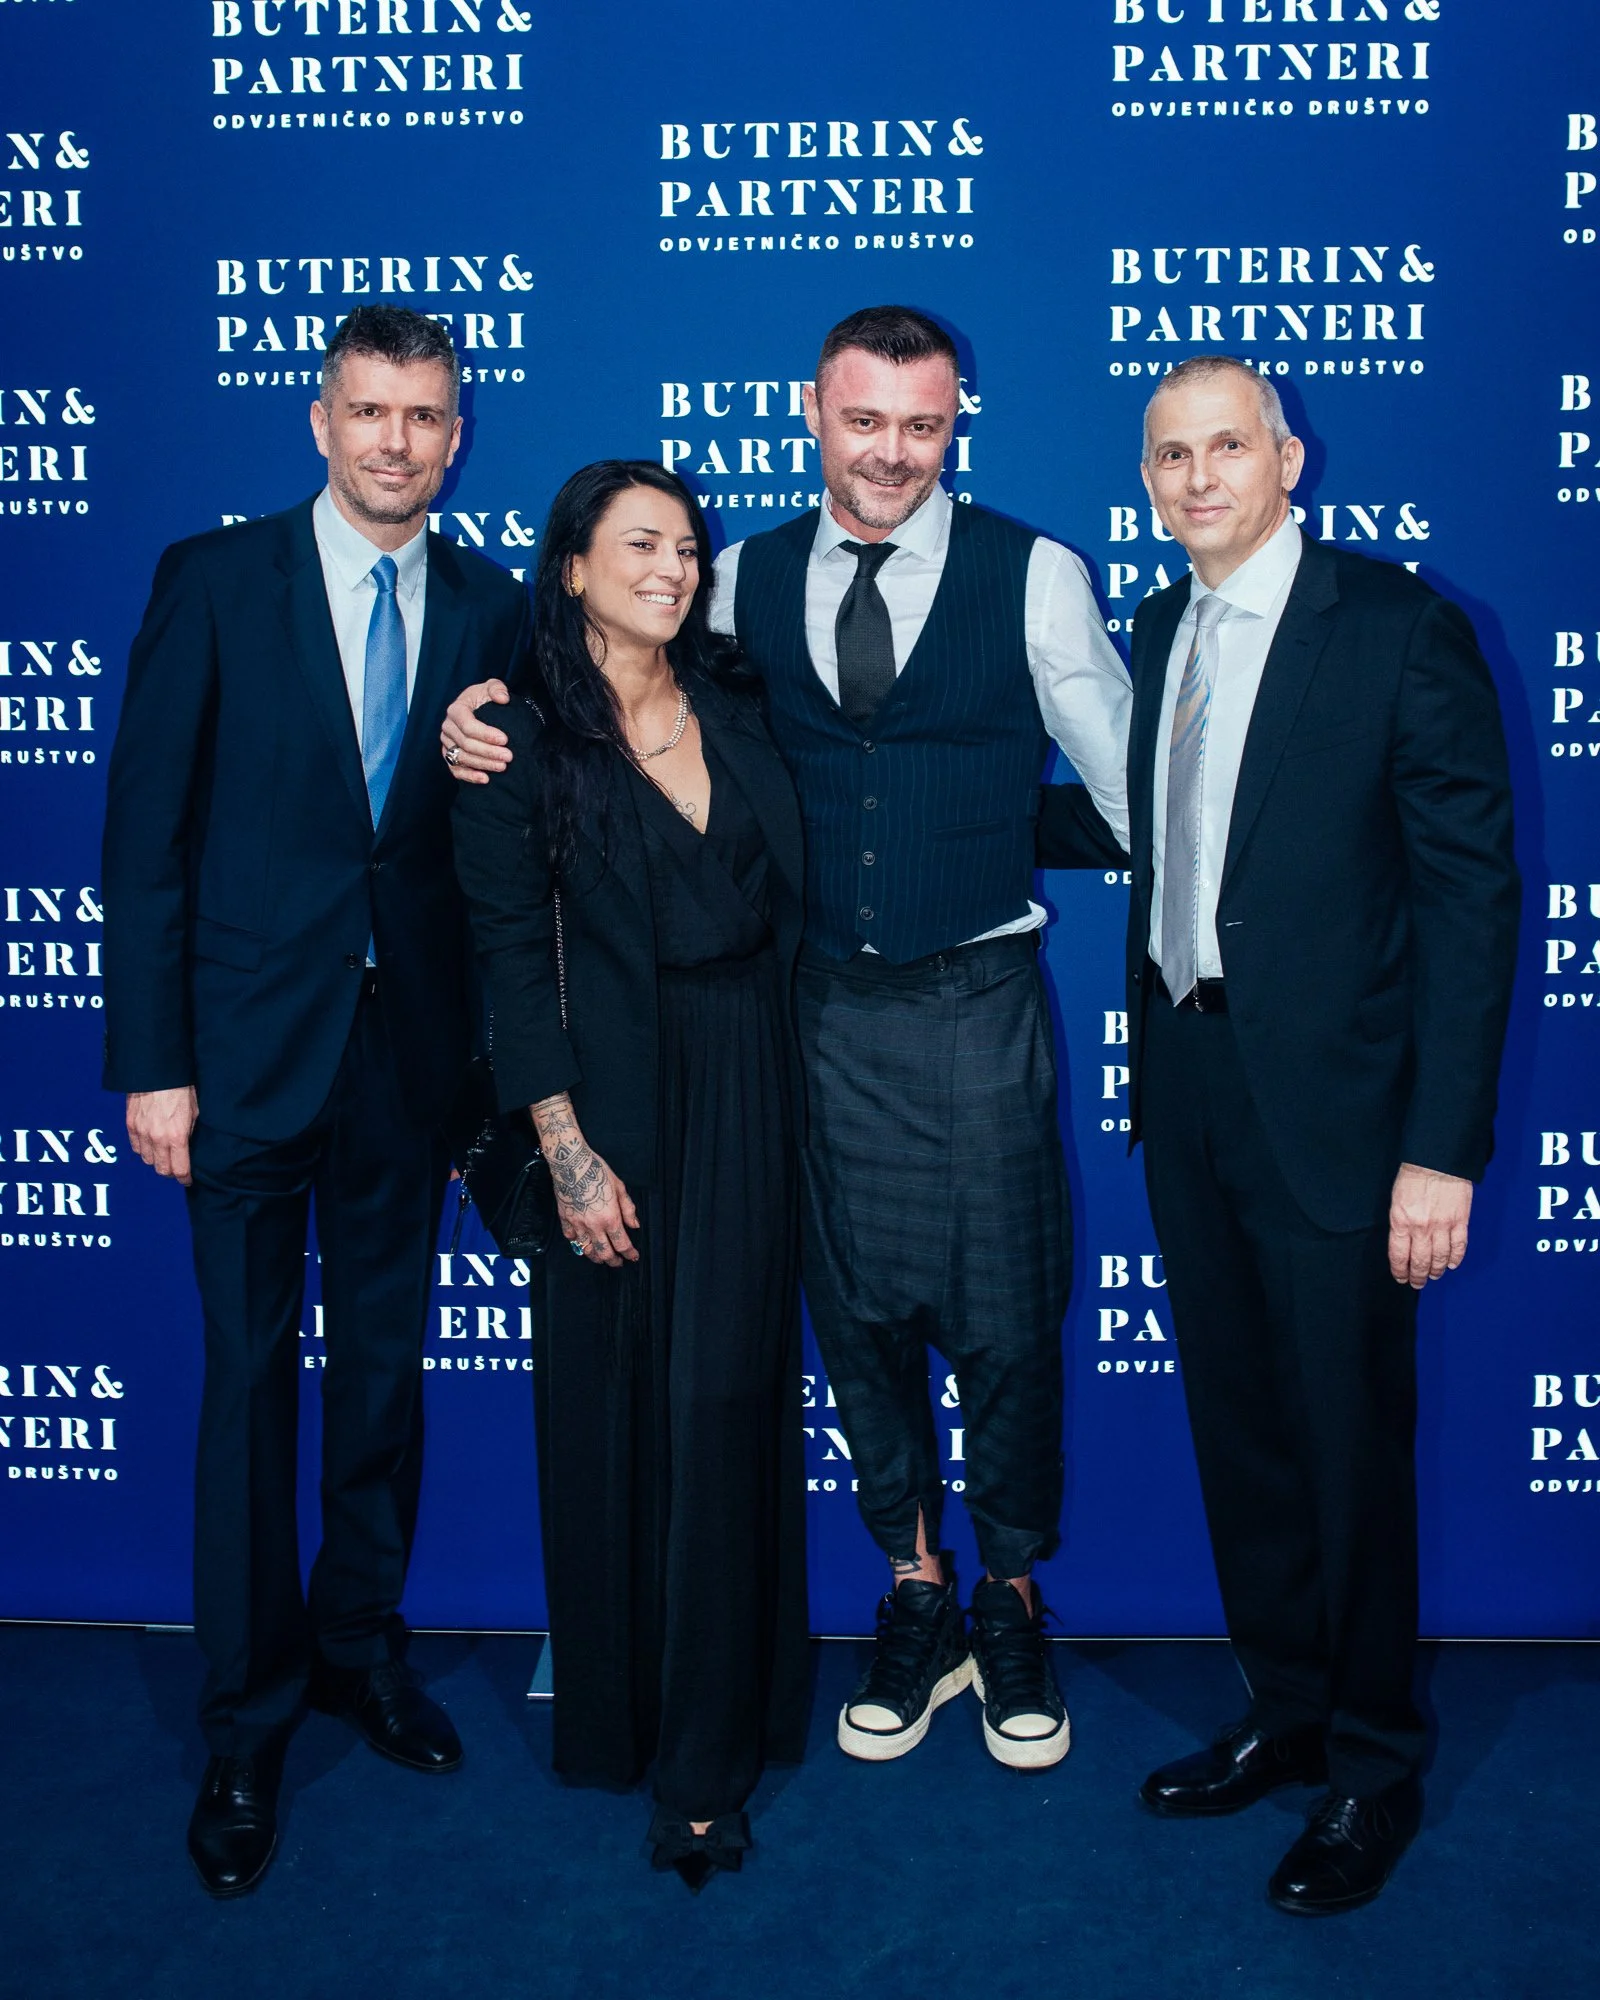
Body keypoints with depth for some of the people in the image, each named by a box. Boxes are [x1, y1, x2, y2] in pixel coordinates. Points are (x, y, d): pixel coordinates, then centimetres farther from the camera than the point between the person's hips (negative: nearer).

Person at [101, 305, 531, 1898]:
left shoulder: (490, 611, 5)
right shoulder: (214, 580, -2)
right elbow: (146, 829, -4)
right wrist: (149, 1061, -9)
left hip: (411, 1049, 3)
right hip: (249, 1041, -2)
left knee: (385, 1364, 13)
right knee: (251, 1374, 4)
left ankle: (362, 1643, 33)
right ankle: (248, 1720, 19)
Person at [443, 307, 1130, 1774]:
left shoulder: (1032, 575, -4)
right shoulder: (747, 583, 5)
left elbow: (1134, 790, 1)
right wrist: (489, 731, -3)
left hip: (978, 1004, -2)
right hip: (825, 1006, 3)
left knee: (1005, 1319, 4)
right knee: (858, 1312, 11)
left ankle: (1013, 1605, 28)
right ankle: (917, 1600, 31)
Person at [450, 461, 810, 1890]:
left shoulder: (736, 706, 9)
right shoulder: (524, 740, -3)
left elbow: (789, 895, 12)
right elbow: (513, 954, -7)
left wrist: (785, 1080, 3)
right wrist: (567, 1150, -12)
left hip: (749, 1097, 3)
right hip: (619, 1107, -3)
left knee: (727, 1403, 2)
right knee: (617, 1404, 6)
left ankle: (710, 1752, 14)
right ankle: (620, 1713, 26)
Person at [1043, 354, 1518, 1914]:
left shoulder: (1400, 628, -10)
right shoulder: (1159, 630, 11)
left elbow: (1471, 889, -13)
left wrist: (1444, 1147, -16)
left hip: (1328, 1098, -6)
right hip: (1186, 1085, 6)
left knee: (1349, 1443, 6)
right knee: (1235, 1426, 16)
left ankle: (1373, 1768, 27)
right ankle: (1283, 1713, 36)